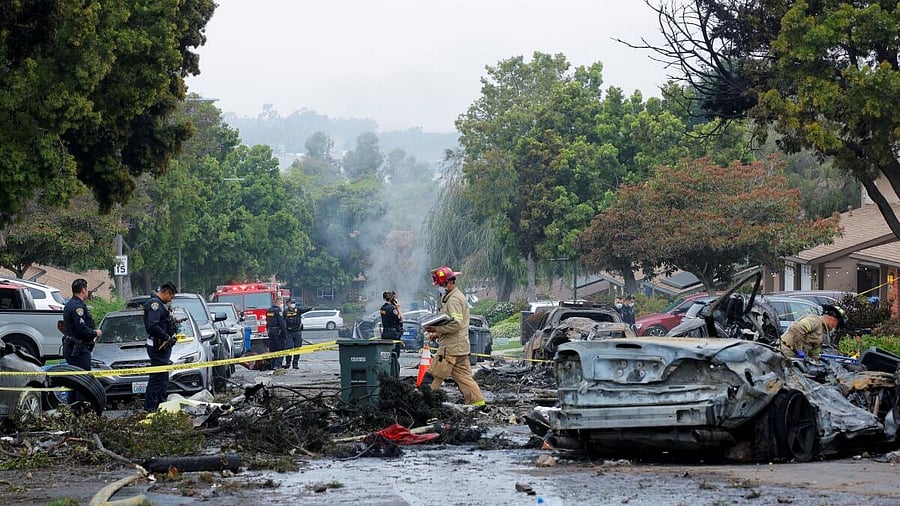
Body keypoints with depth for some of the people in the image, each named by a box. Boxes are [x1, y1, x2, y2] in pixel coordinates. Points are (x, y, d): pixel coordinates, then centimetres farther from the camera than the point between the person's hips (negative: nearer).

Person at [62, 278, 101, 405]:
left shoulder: (69, 304, 17)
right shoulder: (77, 306, -17)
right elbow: (82, 329, -23)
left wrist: (92, 332, 17)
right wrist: (95, 333, -7)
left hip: (69, 348, 11)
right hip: (79, 350, -11)